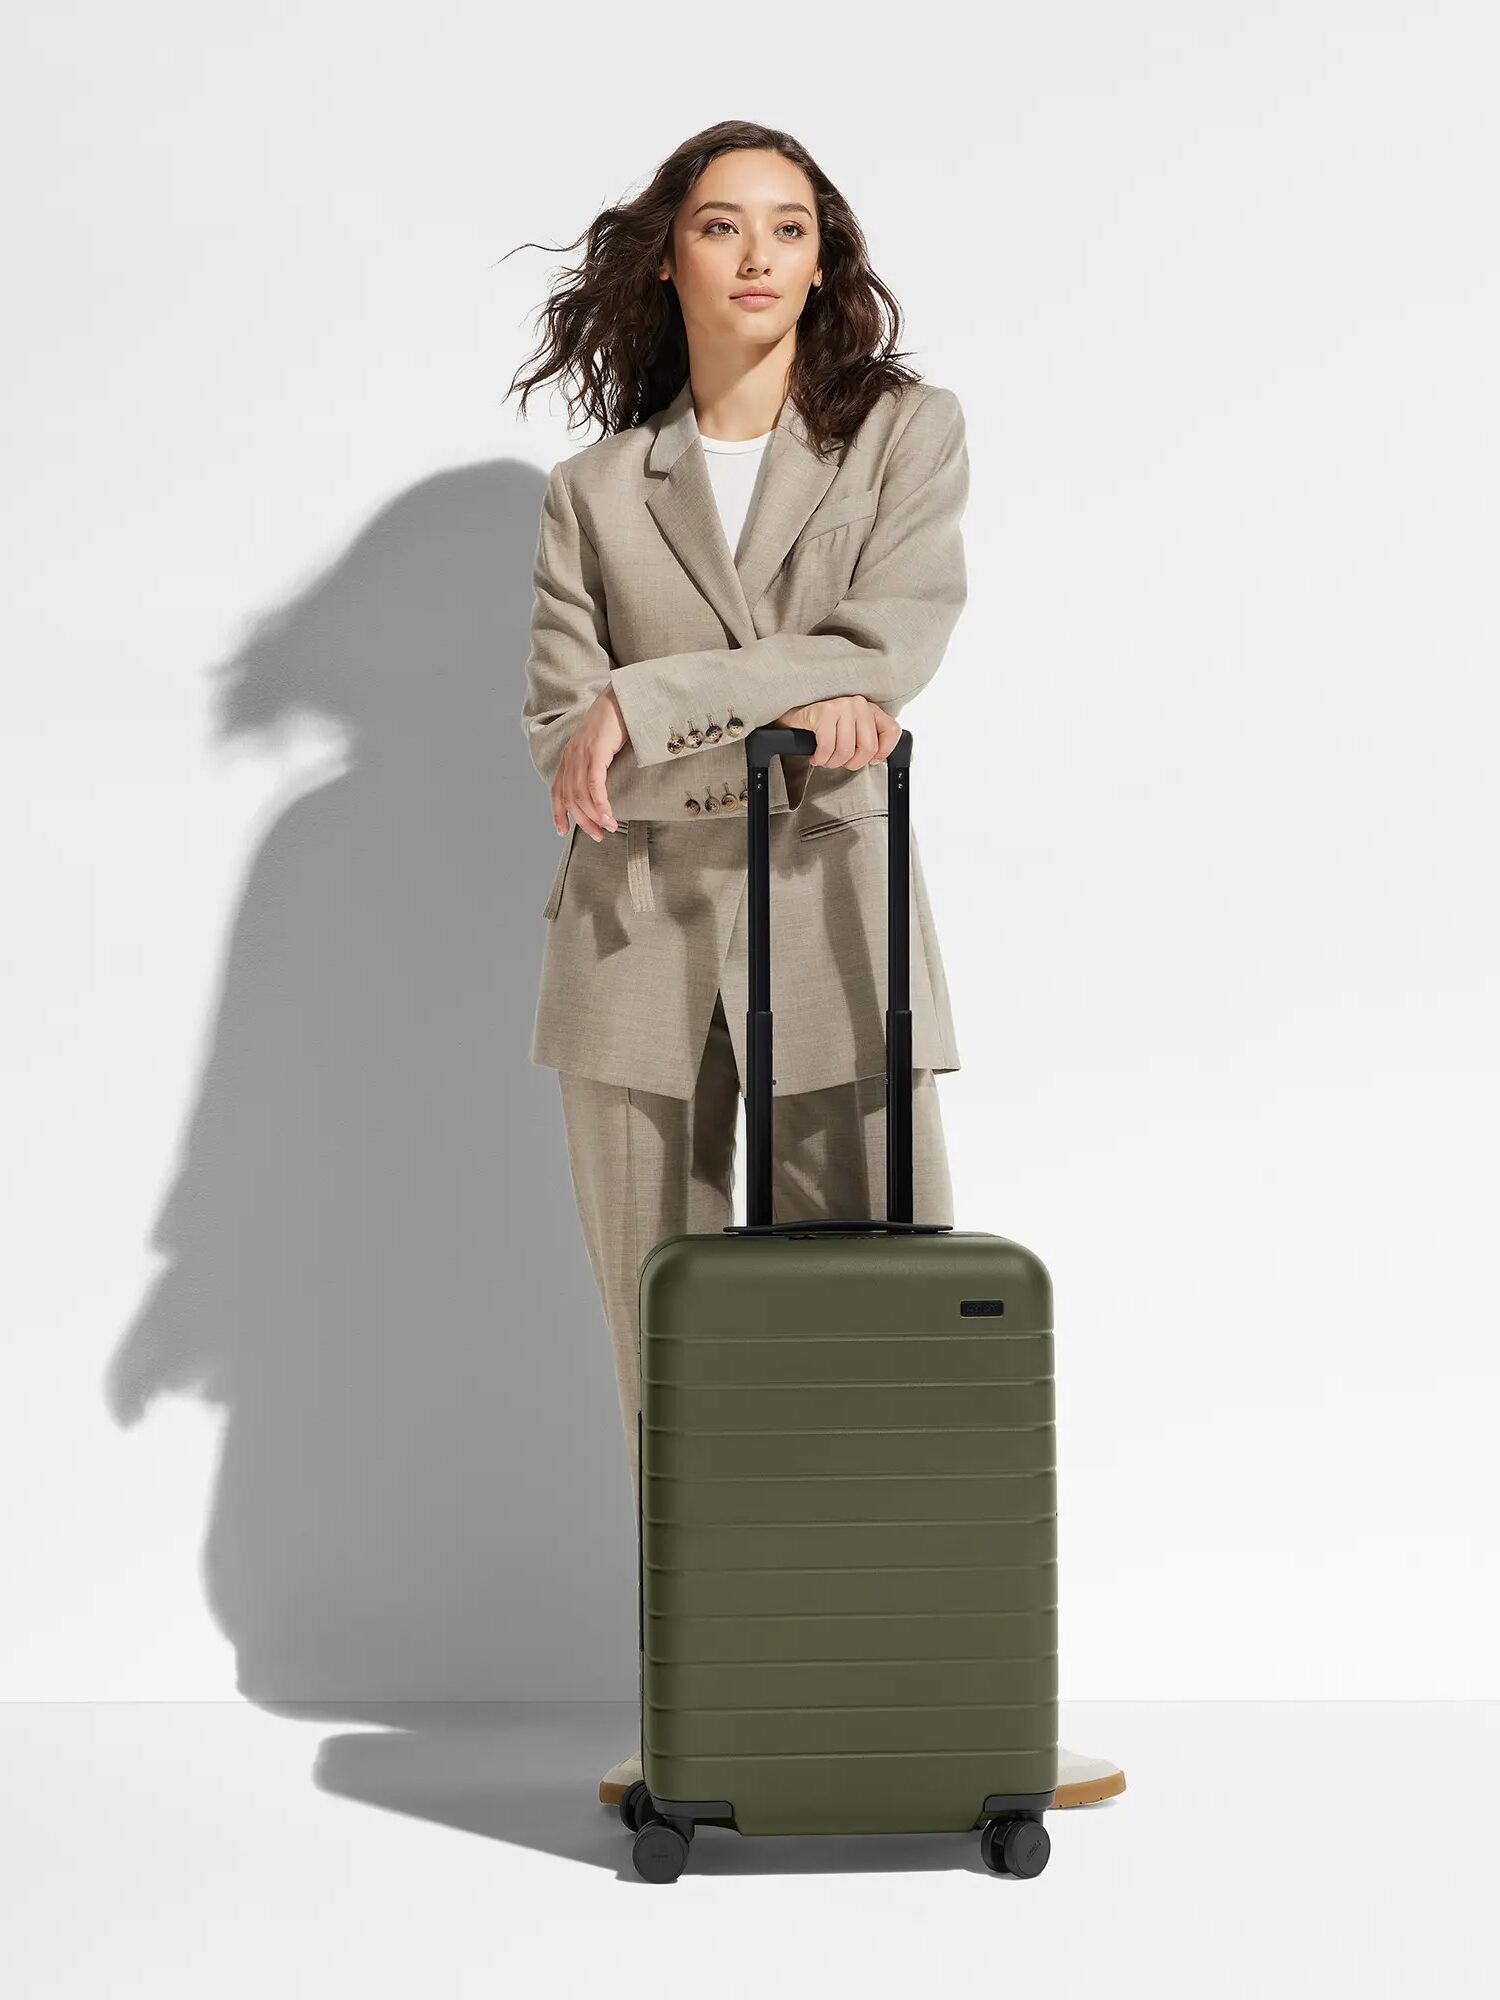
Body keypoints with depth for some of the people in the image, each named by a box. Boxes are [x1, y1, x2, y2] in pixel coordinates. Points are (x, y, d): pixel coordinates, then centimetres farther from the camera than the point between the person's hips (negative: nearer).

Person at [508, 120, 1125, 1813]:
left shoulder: (908, 432, 6)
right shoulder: (598, 487, 10)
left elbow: (885, 653, -9)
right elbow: (562, 738, 1)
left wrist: (645, 707, -14)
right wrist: (779, 712, -13)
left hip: (833, 922, -1)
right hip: (635, 930, 2)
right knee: (664, 1348, 3)